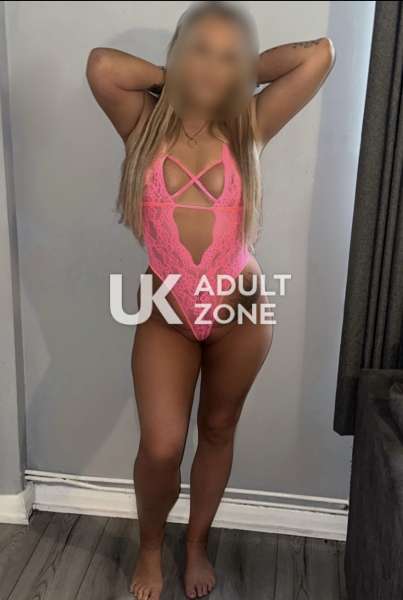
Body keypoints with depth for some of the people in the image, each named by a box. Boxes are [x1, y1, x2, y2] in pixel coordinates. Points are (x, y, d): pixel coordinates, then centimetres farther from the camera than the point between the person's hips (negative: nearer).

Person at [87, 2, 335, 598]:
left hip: (240, 312, 1)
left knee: (218, 431, 15)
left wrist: (243, 74, 1)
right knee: (161, 447, -6)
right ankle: (150, 547, 28)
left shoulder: (248, 130, -3)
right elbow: (101, 63, -18)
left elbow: (321, 54, -8)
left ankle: (197, 544, 41)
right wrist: (172, 78, -5)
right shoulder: (145, 125, -2)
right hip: (166, 315, -1)